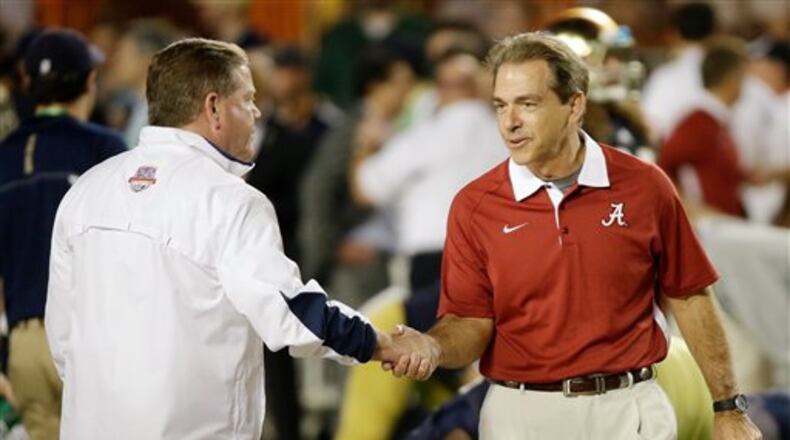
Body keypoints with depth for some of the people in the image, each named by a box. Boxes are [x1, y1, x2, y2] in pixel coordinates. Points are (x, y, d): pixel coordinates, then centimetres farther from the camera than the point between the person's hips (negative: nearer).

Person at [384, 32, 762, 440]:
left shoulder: (643, 186, -3)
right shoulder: (473, 206, -3)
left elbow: (688, 298, 4)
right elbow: (470, 322, -2)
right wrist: (432, 346, -24)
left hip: (629, 407, 0)